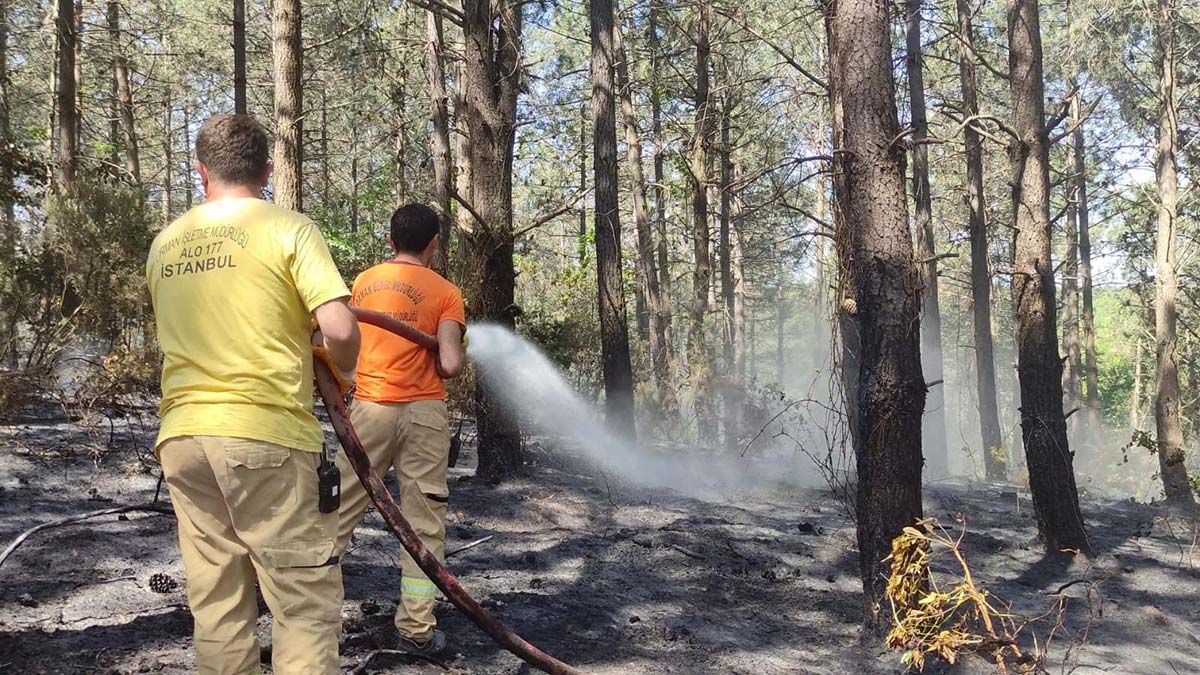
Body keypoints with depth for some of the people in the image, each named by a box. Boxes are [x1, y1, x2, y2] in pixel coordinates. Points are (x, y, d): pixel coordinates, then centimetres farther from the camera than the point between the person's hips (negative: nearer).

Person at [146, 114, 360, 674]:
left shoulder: (164, 244, 12)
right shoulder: (287, 229, -5)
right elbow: (340, 330, -15)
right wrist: (340, 369, 7)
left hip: (183, 436, 6)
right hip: (266, 434, -6)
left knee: (217, 606, 12)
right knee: (306, 605, 1)